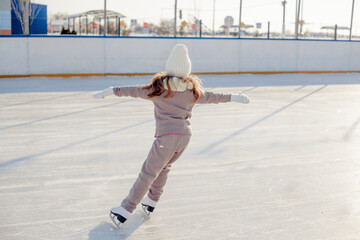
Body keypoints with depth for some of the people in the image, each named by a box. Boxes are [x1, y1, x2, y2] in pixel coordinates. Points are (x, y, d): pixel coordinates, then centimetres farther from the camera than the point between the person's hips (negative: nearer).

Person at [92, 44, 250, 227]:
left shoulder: (159, 87, -4)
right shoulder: (193, 90, 6)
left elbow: (135, 90, 4)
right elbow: (212, 97, 19)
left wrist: (111, 91, 16)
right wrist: (235, 98, 34)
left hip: (167, 136, -5)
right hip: (185, 136, 5)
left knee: (148, 172, -1)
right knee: (163, 167, 23)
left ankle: (125, 210, 2)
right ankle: (151, 202, 35)